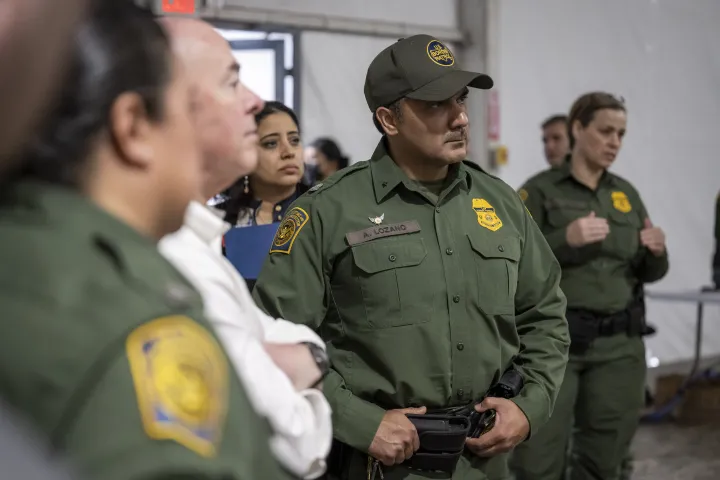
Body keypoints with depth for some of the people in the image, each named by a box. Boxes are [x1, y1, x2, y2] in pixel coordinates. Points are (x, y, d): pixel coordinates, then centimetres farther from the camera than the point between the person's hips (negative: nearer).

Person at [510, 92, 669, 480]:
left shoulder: (627, 194, 12)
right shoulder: (540, 191, -2)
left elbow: (650, 274, 14)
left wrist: (657, 252, -7)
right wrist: (564, 239, -21)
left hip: (619, 345, 5)